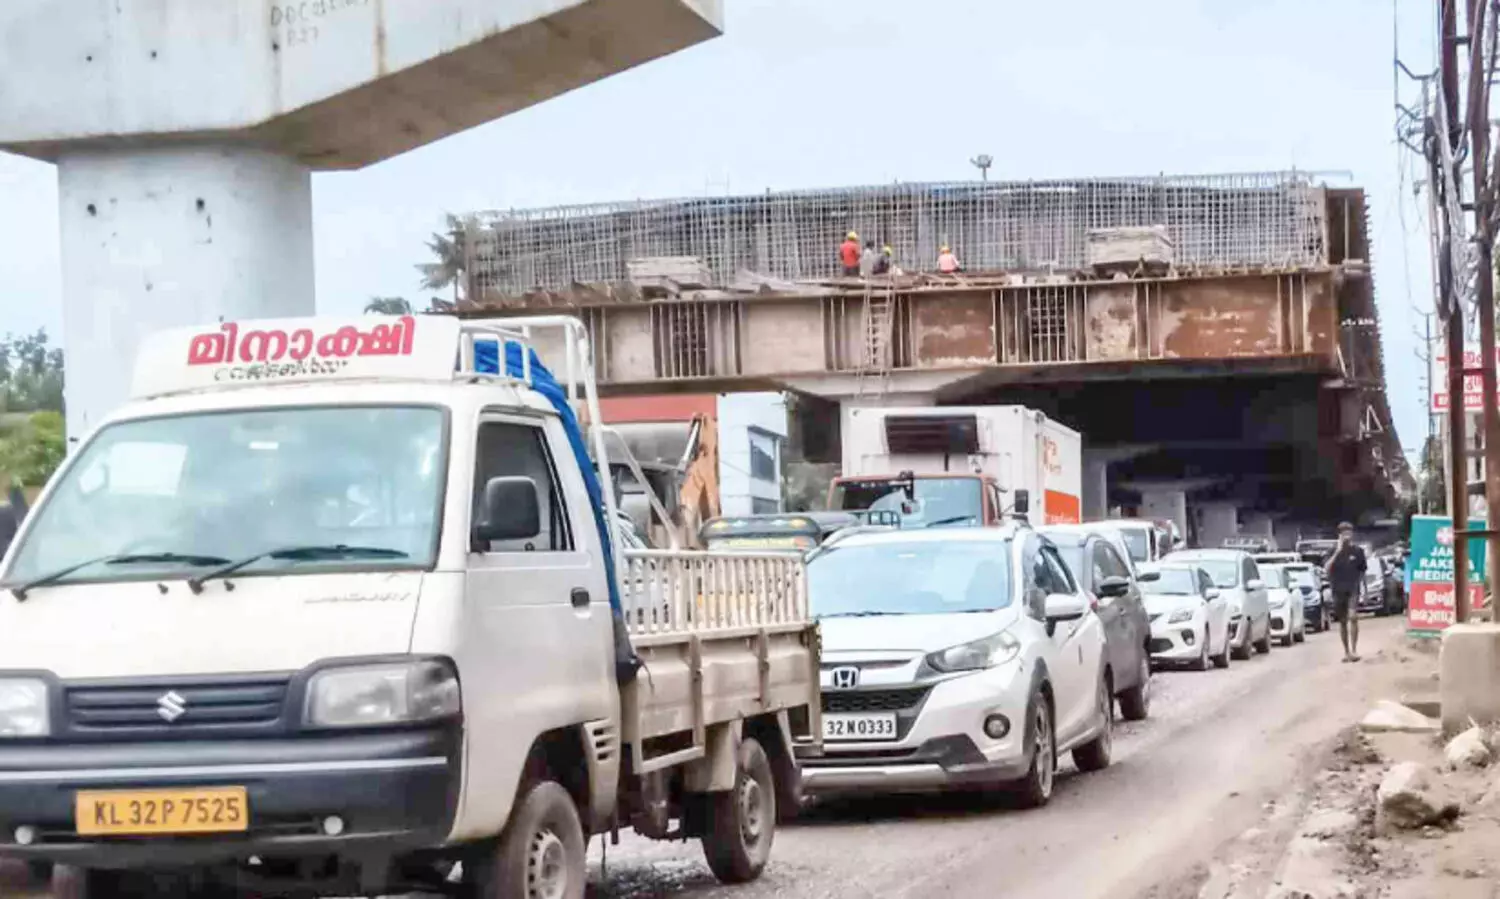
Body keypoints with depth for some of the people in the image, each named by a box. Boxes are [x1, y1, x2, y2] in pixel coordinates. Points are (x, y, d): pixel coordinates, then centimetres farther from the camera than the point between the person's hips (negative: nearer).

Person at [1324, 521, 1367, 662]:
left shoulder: (1358, 551, 0)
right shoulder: (1334, 552, 3)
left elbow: (1362, 571, 10)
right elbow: (1326, 568, -13)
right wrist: (1338, 552, -17)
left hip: (1353, 590, -2)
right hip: (1338, 591, 3)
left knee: (1353, 617, -20)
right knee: (1342, 622, 9)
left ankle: (1354, 650, -18)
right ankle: (1346, 651, 18)